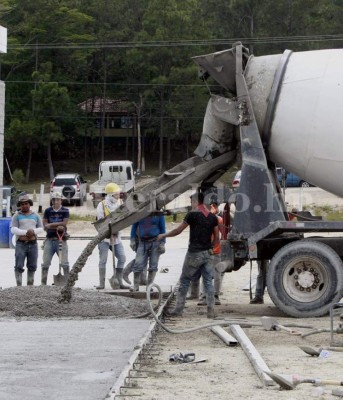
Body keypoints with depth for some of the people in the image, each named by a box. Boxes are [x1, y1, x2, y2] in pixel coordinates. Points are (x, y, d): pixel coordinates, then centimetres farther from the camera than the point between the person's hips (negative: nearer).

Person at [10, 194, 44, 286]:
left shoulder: (35, 216, 11)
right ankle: (19, 285, -7)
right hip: (21, 244, -3)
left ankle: (30, 285, 12)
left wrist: (33, 231, -16)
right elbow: (13, 229, -9)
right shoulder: (16, 216, 3)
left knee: (32, 267, 5)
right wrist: (25, 232, -21)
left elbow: (41, 229, 5)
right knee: (19, 267, -9)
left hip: (33, 244, 3)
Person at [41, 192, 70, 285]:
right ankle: (43, 283, 10)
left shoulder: (65, 211, 3)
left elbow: (64, 224, -8)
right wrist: (57, 227, -11)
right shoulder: (48, 211, 8)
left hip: (61, 239, -2)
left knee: (65, 263, -3)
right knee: (45, 263, 4)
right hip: (49, 239, 2)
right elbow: (45, 226, 2)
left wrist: (50, 225, -7)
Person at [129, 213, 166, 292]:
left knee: (153, 265, 2)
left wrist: (162, 243, 0)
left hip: (155, 242, -1)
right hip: (142, 242, 1)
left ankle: (149, 285, 10)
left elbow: (162, 229, 5)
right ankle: (135, 286, 1)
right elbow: (134, 227, 11)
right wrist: (132, 240, 6)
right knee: (138, 264, -6)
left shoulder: (158, 214, 1)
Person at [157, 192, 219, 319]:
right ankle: (211, 311, 0)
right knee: (208, 282, 5)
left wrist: (163, 235, 10)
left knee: (184, 280, 7)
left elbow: (178, 230, -4)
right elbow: (216, 238, 9)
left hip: (194, 253, -4)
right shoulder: (212, 217, 7)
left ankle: (179, 308, 8)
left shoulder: (192, 215, -9)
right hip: (208, 254, 4)